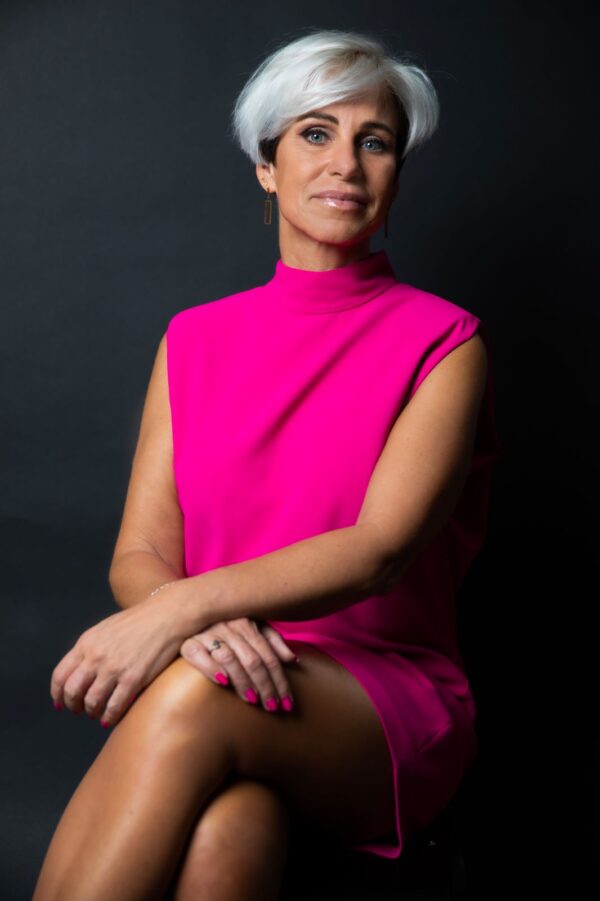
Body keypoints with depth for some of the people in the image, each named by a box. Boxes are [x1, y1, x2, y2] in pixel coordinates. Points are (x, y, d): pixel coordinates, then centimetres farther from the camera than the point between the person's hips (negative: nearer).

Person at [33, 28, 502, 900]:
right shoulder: (196, 340, 11)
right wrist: (204, 626, -20)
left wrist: (190, 603, -29)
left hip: (385, 715, -1)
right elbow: (138, 554, 4)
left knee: (196, 696, -34)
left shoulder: (444, 344, 0)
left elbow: (381, 548, -14)